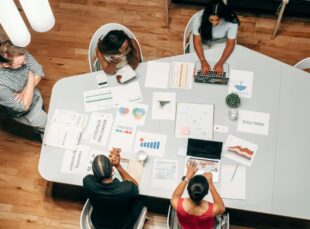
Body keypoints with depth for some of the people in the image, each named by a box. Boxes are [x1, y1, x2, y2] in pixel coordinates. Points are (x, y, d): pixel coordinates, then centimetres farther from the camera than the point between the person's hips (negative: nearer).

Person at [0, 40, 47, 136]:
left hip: (36, 97, 5)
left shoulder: (20, 54, -27)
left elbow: (39, 72, -14)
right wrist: (31, 78, -31)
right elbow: (23, 107, -33)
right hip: (25, 112, -5)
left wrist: (24, 92, -29)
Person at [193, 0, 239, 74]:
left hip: (220, 41, 0)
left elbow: (230, 44, -23)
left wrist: (220, 63, -35)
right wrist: (203, 61, -38)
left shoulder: (232, 21, -33)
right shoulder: (199, 18, -34)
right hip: (202, 40, 1)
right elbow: (197, 41, -26)